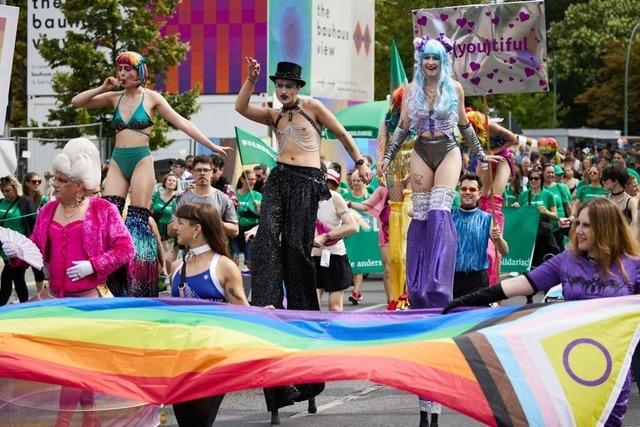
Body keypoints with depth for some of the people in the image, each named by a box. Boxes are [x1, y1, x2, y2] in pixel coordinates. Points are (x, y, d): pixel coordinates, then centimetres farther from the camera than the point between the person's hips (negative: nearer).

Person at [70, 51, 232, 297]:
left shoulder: (151, 98, 1)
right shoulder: (114, 98, 11)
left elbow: (181, 123, 0)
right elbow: (76, 102, 11)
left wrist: (211, 146, -3)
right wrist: (103, 88, -1)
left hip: (141, 160, -4)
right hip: (118, 161, 4)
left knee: (137, 222, -6)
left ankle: (138, 289, -5)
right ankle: (112, 286, -7)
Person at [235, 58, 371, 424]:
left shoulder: (313, 107, 7)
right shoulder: (275, 115, 18)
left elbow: (342, 133, 12)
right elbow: (241, 108, 6)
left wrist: (360, 162, 12)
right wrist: (251, 79, 1)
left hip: (307, 181, -3)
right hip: (279, 178, 4)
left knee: (296, 246, -7)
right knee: (267, 236, -19)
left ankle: (303, 310, 4)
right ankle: (267, 302, -27)